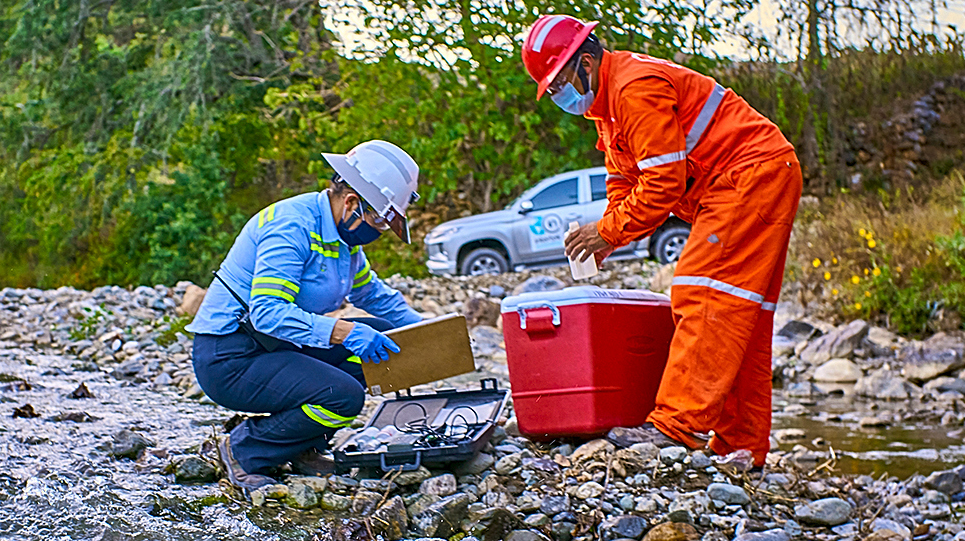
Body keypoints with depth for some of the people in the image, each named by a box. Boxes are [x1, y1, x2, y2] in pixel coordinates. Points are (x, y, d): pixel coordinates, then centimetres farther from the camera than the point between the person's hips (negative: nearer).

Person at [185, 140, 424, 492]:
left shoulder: (341, 234, 8)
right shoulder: (291, 226, -21)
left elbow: (374, 294, 24)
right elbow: (267, 311, -30)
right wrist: (342, 331, -38)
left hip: (273, 346, 10)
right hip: (230, 360, -10)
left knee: (380, 334, 2)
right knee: (344, 397, -25)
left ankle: (304, 448, 7)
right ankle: (244, 451, -5)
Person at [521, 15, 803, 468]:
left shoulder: (637, 87, -18)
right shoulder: (607, 102, 16)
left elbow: (663, 182, -22)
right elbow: (625, 180, 18)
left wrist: (609, 231, -14)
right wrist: (604, 236, 2)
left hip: (752, 175, -11)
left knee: (703, 295, -18)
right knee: (738, 315, 7)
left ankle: (677, 426, -23)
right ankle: (740, 444, 9)